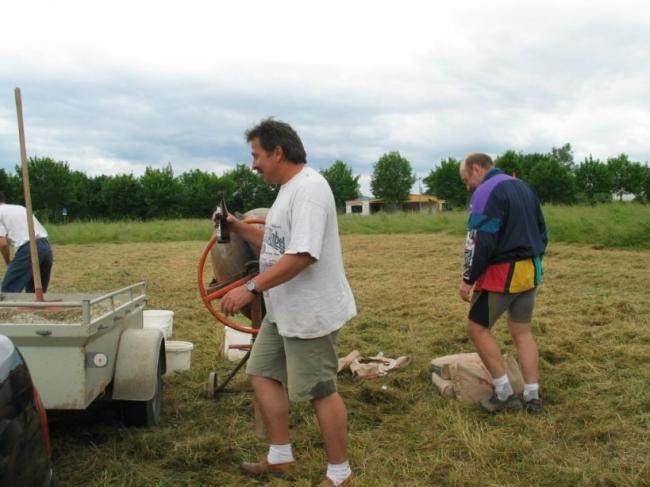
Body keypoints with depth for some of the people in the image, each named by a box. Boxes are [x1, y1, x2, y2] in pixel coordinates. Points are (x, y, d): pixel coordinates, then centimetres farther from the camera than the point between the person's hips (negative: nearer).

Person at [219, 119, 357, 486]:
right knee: (263, 374, 16)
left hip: (309, 313, -11)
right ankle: (281, 457, 30)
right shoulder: (290, 189, 14)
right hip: (284, 311, 11)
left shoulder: (308, 188, -20)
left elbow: (302, 255, -30)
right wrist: (238, 227, 11)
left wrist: (251, 288, -29)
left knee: (321, 391, 1)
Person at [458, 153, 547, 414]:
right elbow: (541, 230, 21)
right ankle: (532, 396, 15)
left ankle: (504, 393, 5)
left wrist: (468, 278, -13)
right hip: (529, 271, 9)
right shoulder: (523, 187, 16)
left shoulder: (486, 191, -12)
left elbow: (480, 241, -19)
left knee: (477, 328, 3)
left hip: (502, 273, -9)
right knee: (522, 331, 13)